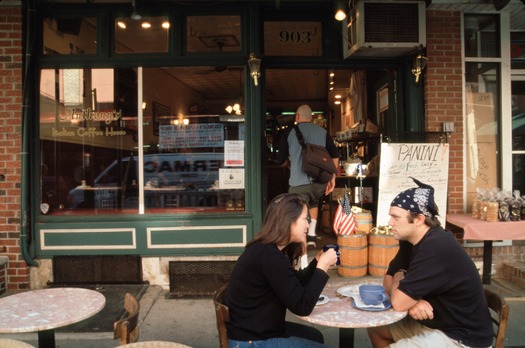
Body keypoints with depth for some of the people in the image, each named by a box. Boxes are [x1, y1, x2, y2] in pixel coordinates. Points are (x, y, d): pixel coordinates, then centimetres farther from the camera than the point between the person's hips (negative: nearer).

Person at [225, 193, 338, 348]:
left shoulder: (268, 249, 3)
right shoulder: (269, 255, -27)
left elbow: (296, 286, 12)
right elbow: (302, 307, -23)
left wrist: (317, 261, 1)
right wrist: (322, 266, -16)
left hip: (254, 329, 9)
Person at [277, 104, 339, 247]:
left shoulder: (290, 132, 4)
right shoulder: (322, 131, 8)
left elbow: (281, 160, 9)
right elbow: (335, 156, 5)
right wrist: (332, 178, 10)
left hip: (299, 181, -3)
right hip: (320, 180, 4)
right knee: (313, 203, 28)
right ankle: (311, 235, 22)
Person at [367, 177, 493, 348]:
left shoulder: (436, 248, -31)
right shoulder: (411, 240, 0)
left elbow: (398, 302, -29)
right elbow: (388, 280, 5)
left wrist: (399, 278, -6)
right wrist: (412, 300, -16)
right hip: (432, 322, 9)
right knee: (376, 328, 12)